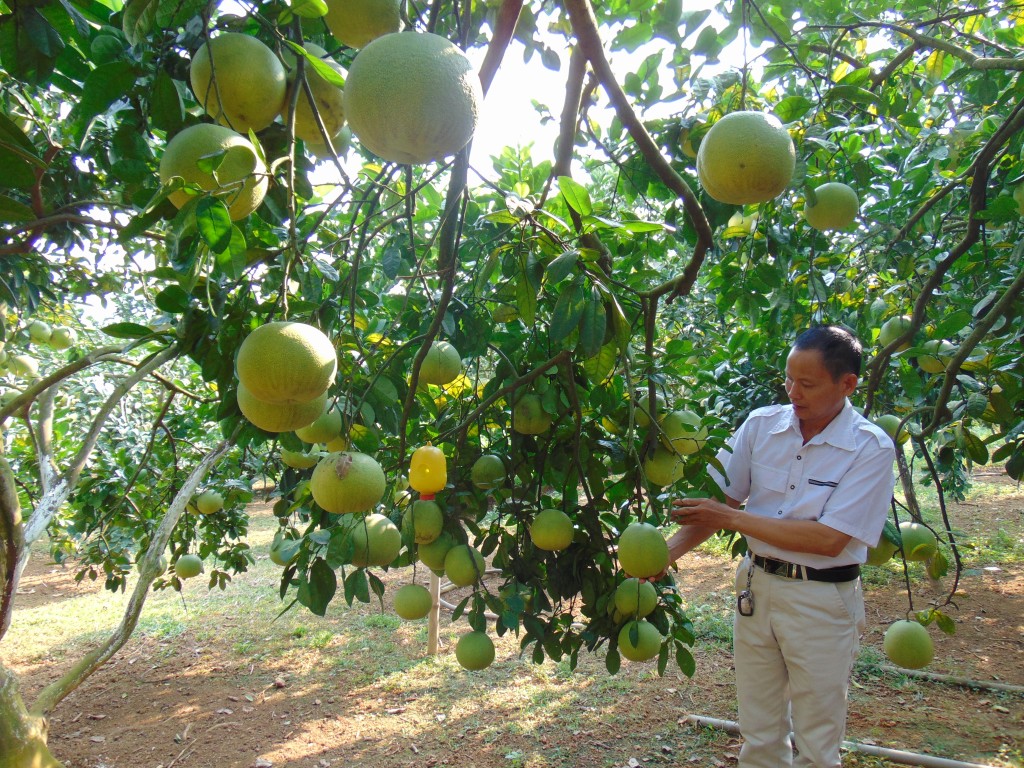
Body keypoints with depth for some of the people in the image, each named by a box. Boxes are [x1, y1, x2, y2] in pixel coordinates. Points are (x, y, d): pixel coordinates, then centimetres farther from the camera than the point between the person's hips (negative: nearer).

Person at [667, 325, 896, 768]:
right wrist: (668, 552, -15)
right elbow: (718, 500, 0)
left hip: (821, 602, -3)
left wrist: (731, 518, -21)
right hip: (755, 587, 3)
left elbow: (828, 540, -21)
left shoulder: (871, 448, -14)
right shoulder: (761, 425, -3)